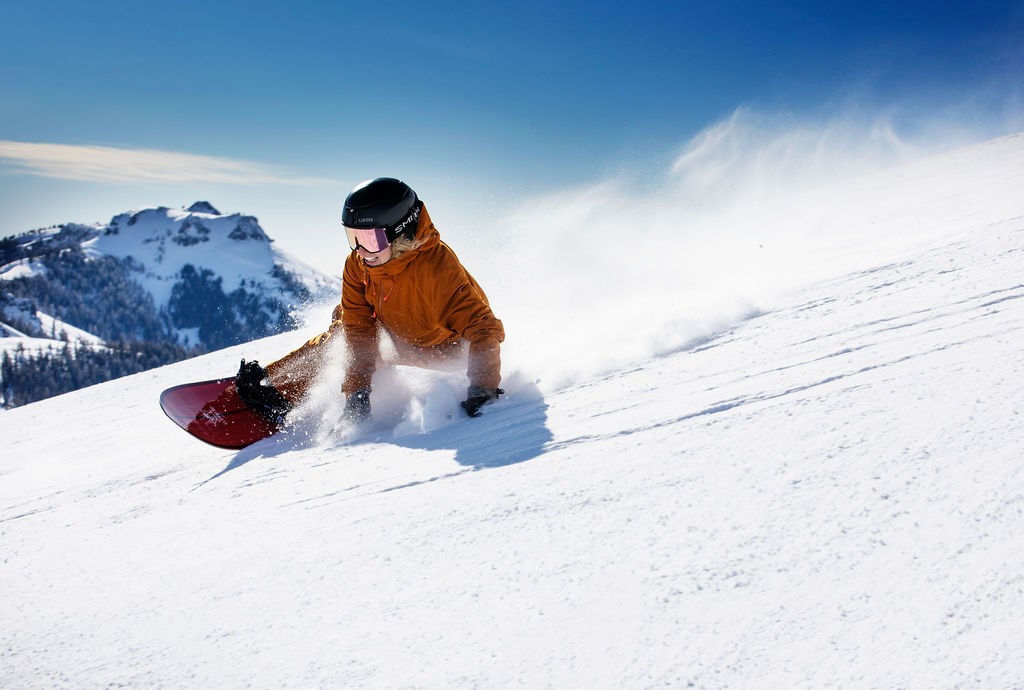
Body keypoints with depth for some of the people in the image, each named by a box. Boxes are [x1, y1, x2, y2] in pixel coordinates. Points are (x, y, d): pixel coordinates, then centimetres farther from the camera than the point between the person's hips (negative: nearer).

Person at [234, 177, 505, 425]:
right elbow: (359, 330, -18)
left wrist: (482, 389, -50)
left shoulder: (436, 267, -39)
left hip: (440, 348, -7)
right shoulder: (358, 264, -21)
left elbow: (484, 328, -41)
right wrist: (357, 389, -26)